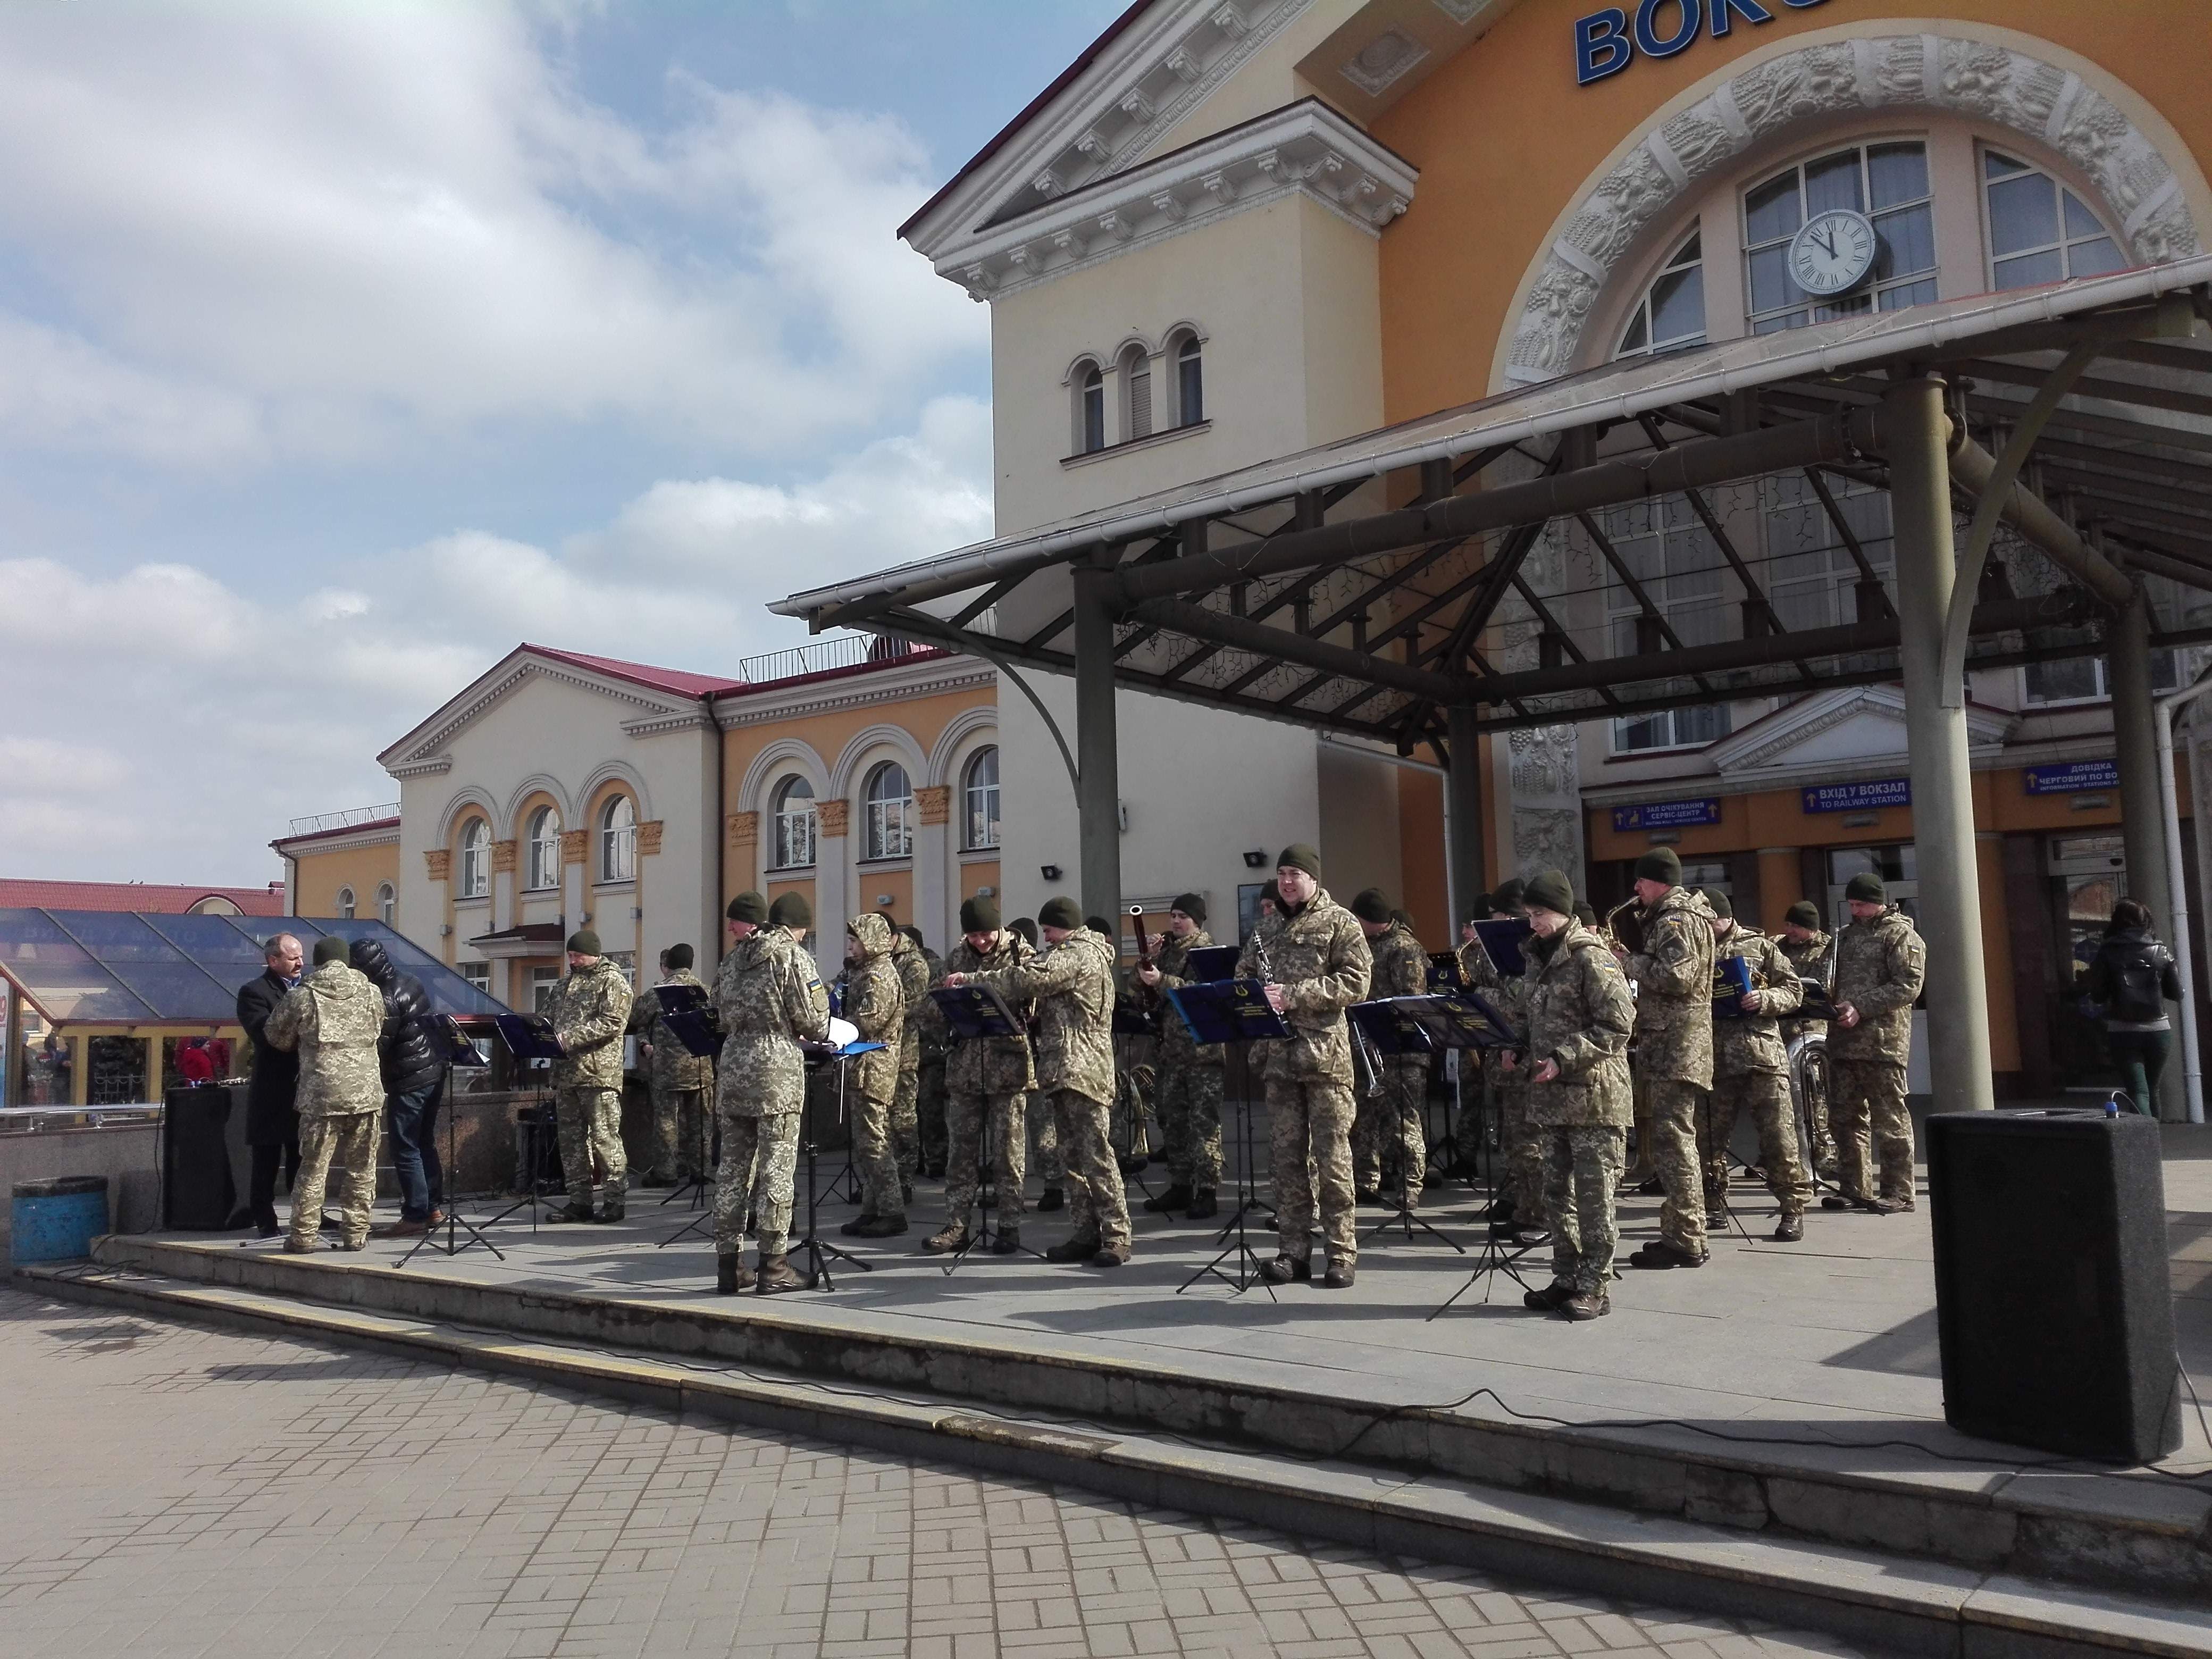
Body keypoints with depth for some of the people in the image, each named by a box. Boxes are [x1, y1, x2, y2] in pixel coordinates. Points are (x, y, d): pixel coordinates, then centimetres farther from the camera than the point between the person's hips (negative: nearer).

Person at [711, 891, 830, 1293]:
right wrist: (821, 1035, 14)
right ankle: (773, 1267, 2)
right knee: (776, 1168, -1)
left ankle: (727, 1264, 13)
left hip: (733, 1067, 6)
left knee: (733, 1167, 9)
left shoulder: (733, 958, 15)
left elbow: (722, 1016, 17)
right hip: (777, 1068, -6)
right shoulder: (793, 955, -4)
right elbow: (813, 1019, -7)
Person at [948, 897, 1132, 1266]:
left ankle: (1116, 1236, -8)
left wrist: (972, 979, -15)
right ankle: (1086, 1234, 12)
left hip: (1082, 1068, -10)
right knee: (1074, 1156, 9)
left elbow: (1029, 979, -20)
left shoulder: (1081, 954, -9)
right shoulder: (1071, 954, 24)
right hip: (1064, 1070, 10)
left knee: (1096, 1155, -10)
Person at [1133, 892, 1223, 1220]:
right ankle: (1180, 1186, 20)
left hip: (1203, 1049, -7)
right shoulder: (1167, 949, 14)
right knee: (1171, 1117, 11)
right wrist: (1148, 960, -6)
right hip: (1172, 1047, 7)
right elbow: (1136, 982, 12)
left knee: (1204, 1120, -5)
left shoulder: (1207, 950, -6)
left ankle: (1207, 1191, -1)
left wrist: (1162, 980, -26)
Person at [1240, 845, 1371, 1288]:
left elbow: (1356, 983, -10)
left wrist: (1294, 994, -17)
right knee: (1285, 1156, 7)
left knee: (1332, 1156, -1)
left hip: (1325, 1054, -5)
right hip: (1278, 1055, 5)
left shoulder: (1340, 923, 0)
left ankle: (1342, 1253, 6)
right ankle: (1293, 1250, 14)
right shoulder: (1267, 927, 17)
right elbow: (1243, 974, 23)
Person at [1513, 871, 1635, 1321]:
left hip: (1593, 1095, -8)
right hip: (1550, 1098, 8)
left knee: (1594, 1195, -2)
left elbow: (1617, 1026, -16)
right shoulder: (1537, 959, 15)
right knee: (1556, 1194, 12)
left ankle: (1595, 1287, 5)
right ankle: (1567, 1279, 21)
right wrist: (1521, 1052, 7)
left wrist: (1563, 1060, -20)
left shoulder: (1592, 959, -11)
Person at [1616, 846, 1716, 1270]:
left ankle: (1684, 1242, -8)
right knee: (1675, 1140, 13)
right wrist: (1635, 965, 11)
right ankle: (1684, 1233, 19)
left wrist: (1632, 962, -12)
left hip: (1676, 1045, -11)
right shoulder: (1671, 916, 20)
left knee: (1672, 1140, -10)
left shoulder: (1677, 919, -12)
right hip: (1673, 1043, 11)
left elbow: (1676, 977, -23)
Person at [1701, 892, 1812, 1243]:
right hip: (1713, 1057, 3)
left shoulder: (1759, 946, 9)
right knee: (1709, 1134, 6)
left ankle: (1794, 1208, 3)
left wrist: (1765, 1000, -11)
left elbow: (1794, 990, 7)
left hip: (1762, 1055, -3)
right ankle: (1713, 1203, 21)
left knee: (1778, 1134, -5)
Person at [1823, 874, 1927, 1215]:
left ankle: (1898, 1192, 3)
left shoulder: (1901, 935, -2)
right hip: (1843, 1041, 8)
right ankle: (1853, 1189, 18)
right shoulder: (1846, 936, 21)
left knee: (1889, 1120, -3)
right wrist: (1827, 1003, 6)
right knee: (1844, 1119, 10)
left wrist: (1861, 1007, -18)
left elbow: (1909, 986, -12)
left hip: (1883, 1041, -8)